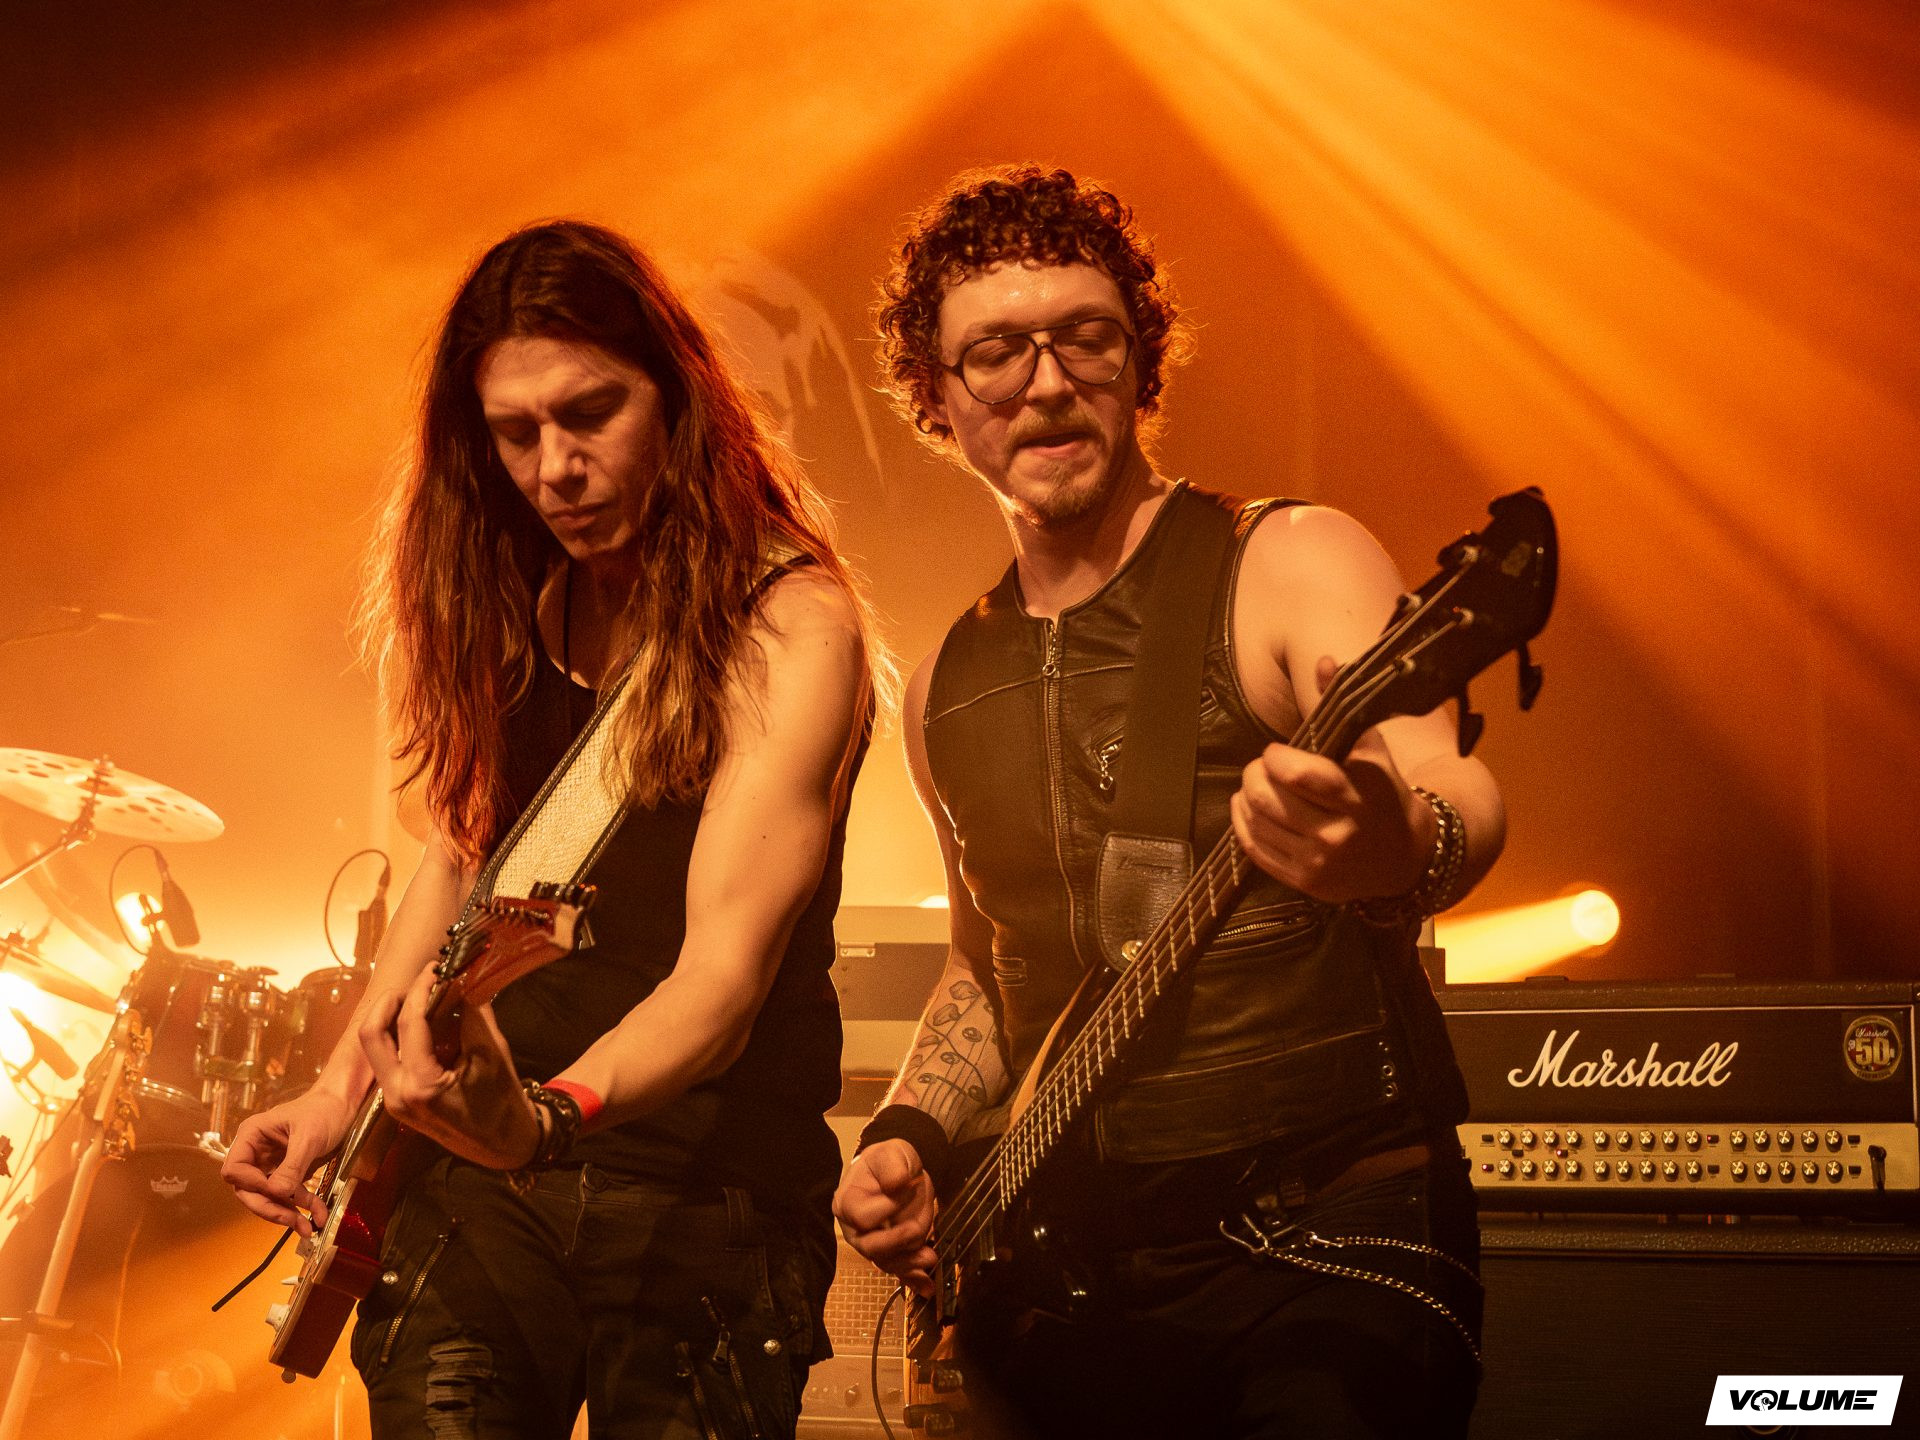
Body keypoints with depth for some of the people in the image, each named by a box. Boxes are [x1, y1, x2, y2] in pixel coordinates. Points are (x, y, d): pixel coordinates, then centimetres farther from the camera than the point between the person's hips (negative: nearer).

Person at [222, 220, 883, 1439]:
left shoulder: (793, 624, -12)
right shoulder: (515, 606, 7)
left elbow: (727, 960, -22)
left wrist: (548, 1116, -39)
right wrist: (347, 1085, 6)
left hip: (709, 1208, -4)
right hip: (483, 1170, 4)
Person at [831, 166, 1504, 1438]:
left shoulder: (1290, 566, -4)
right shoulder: (948, 688, 14)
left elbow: (1458, 797, -22)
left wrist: (1400, 850, -45)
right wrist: (912, 1134, 8)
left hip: (1326, 1239, -5)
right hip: (1055, 1273, 5)